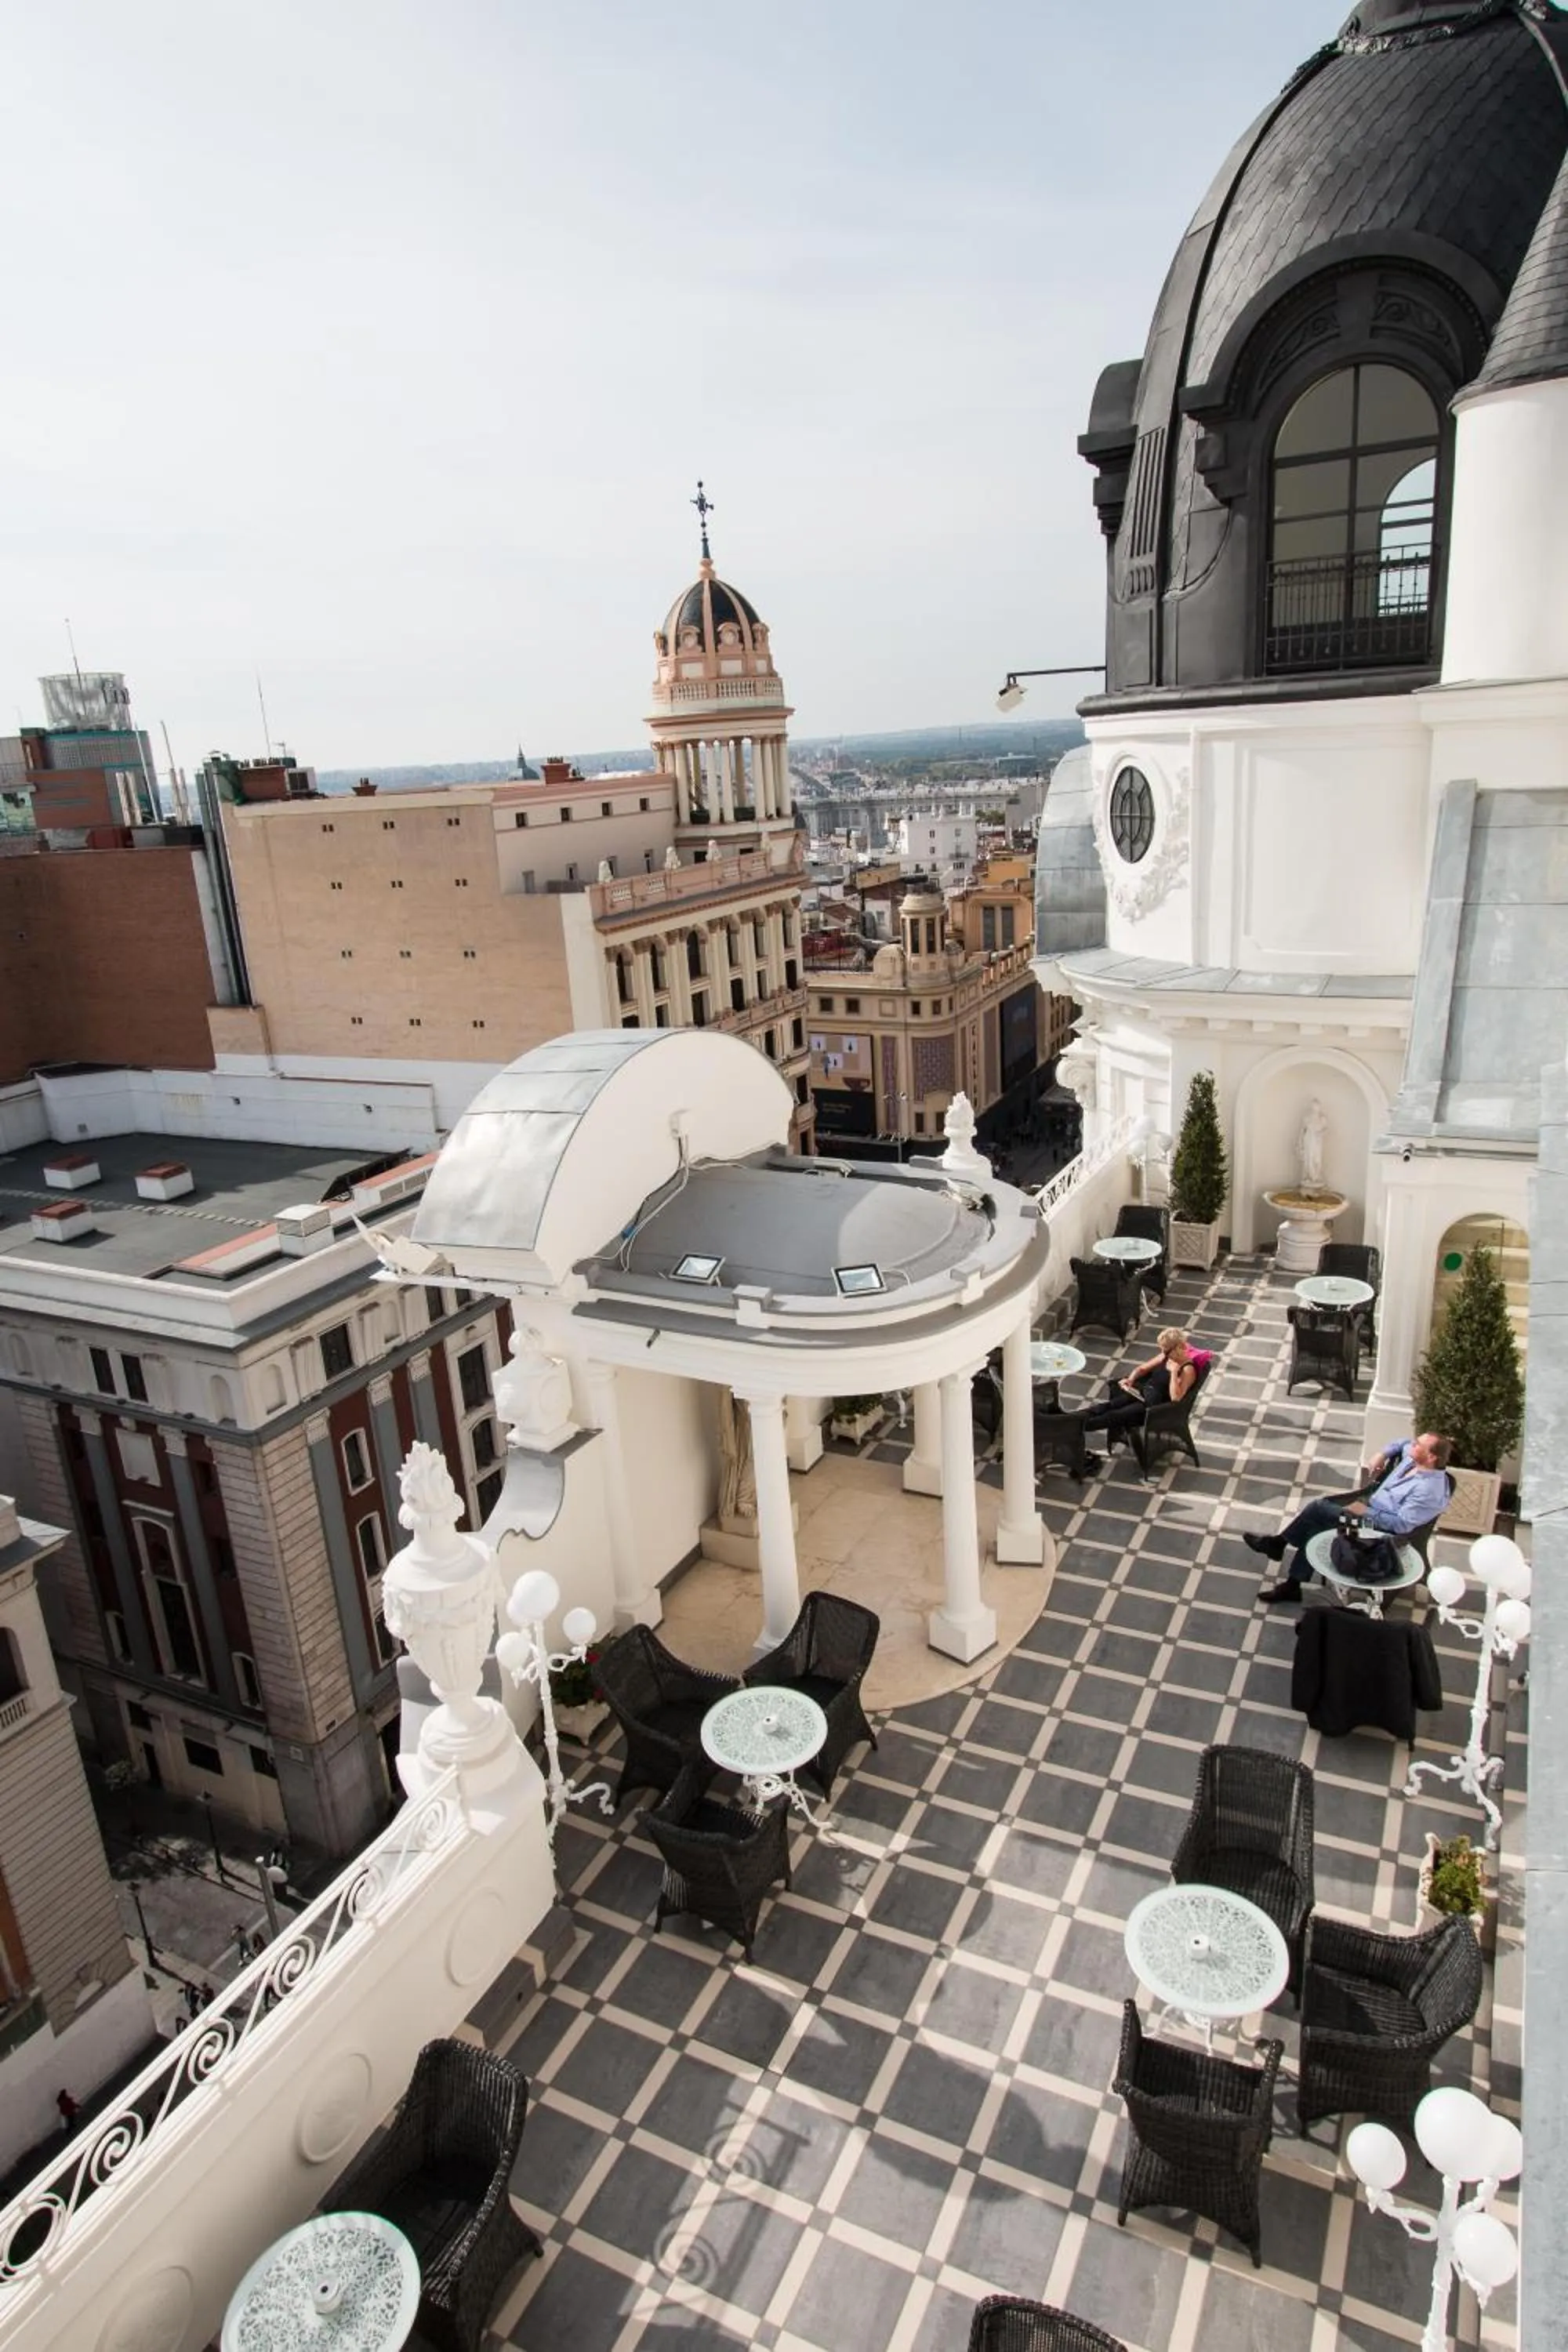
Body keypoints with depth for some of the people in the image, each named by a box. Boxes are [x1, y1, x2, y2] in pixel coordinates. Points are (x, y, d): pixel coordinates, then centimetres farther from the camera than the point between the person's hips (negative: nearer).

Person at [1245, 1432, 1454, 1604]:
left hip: (1379, 1528, -9)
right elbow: (1403, 1443, 22)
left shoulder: (1429, 1490, -27)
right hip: (1369, 1506, 9)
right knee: (1314, 1532, -3)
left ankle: (1278, 1543, 3)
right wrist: (1382, 1456, 6)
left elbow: (1402, 1525, -28)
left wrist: (1366, 1512, -22)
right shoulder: (1413, 1458, -2)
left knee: (1318, 1509, -16)